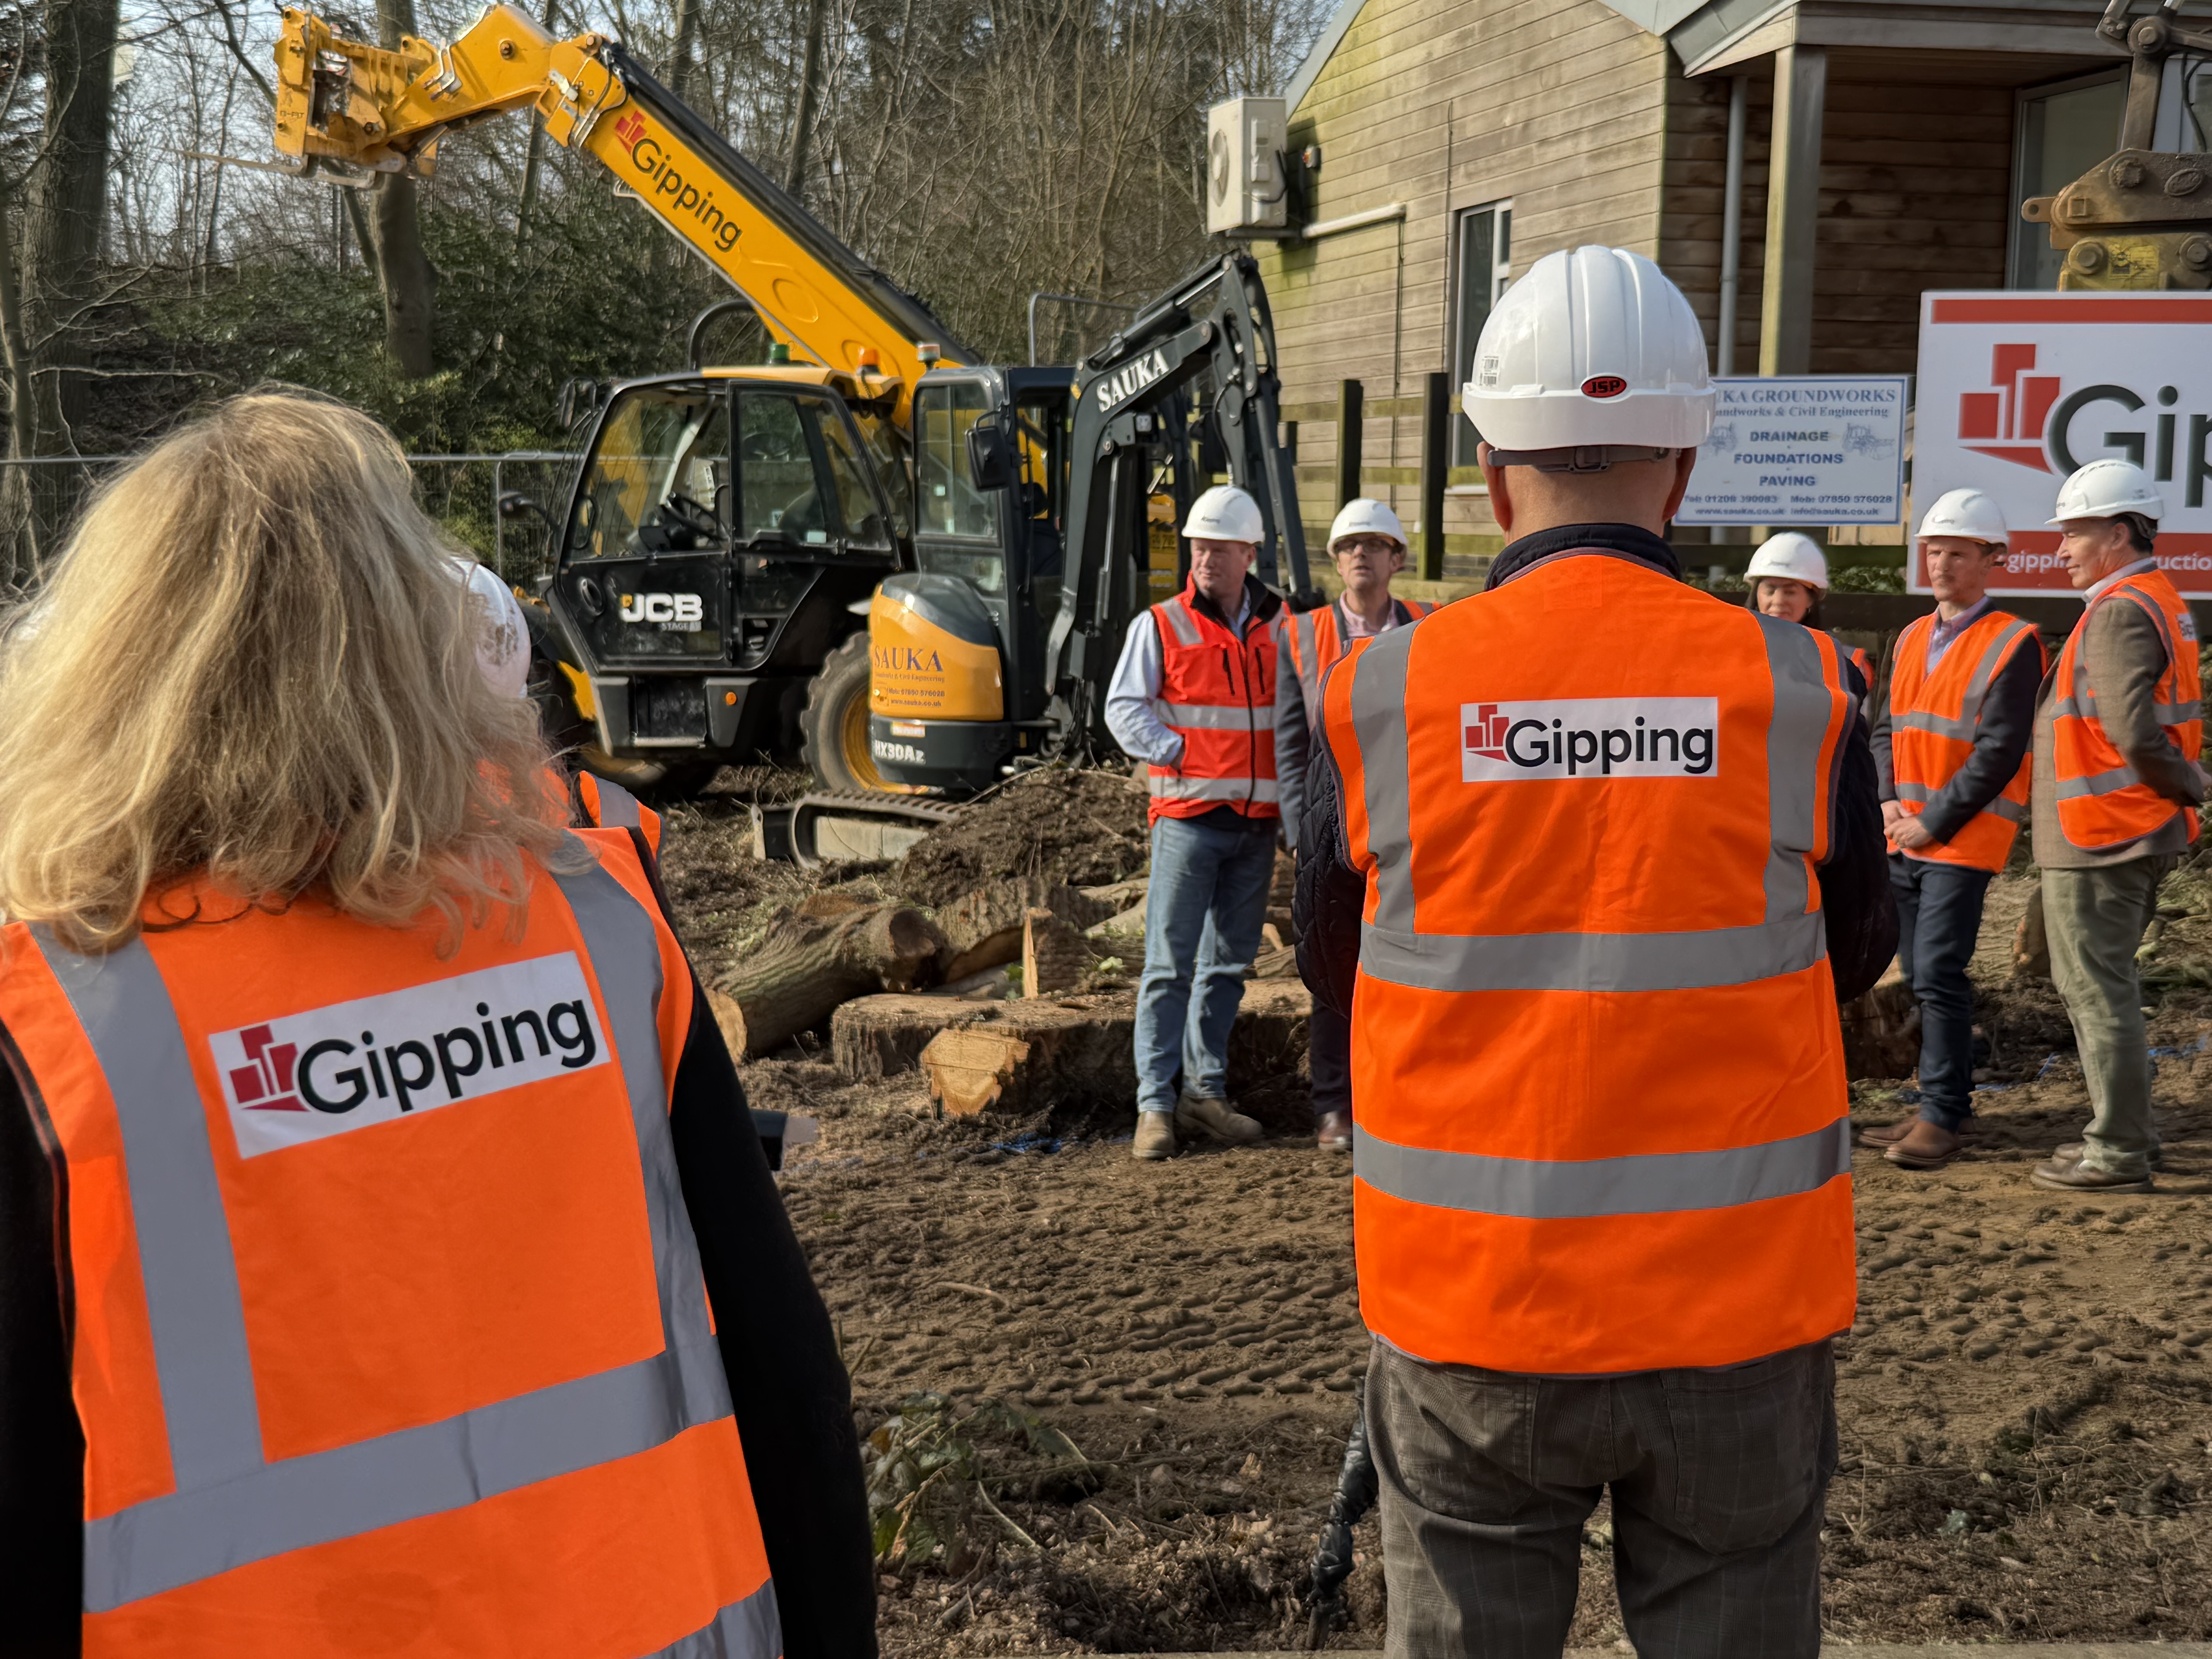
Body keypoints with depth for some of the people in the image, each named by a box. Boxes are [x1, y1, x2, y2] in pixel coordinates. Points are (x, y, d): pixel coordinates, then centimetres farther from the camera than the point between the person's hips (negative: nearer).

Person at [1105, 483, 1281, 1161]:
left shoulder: (1281, 626, 10)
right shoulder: (1161, 625, 0)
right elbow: (1124, 708, -2)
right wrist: (1177, 753, -13)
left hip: (1258, 818, 4)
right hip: (1189, 814, -4)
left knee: (1229, 961, 10)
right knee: (1170, 961, -6)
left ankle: (1205, 1091, 19)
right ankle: (1155, 1103, -2)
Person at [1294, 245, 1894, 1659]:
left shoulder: (1382, 695, -8)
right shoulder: (1798, 690, -8)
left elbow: (1333, 968, 6)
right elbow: (1854, 957, 6)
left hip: (1468, 1309, 1)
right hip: (1739, 1306, 0)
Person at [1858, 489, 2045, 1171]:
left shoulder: (2014, 644, -8)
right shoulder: (1912, 639, 15)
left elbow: (2000, 752, -14)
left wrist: (1934, 822, -14)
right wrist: (1888, 801, -1)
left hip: (1965, 836, -7)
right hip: (1905, 837, 7)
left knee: (1939, 973, -12)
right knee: (1921, 975, 11)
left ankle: (1944, 1115, -4)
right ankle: (1946, 1105, 22)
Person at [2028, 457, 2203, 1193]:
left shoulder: (2119, 612, -17)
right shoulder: (2162, 602, 16)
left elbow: (2132, 729, -26)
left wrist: (2189, 786, -13)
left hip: (2098, 841, -10)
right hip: (2137, 834, 10)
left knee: (2098, 991, -3)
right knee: (2103, 985, 19)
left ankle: (2118, 1153, 2)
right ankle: (2125, 1127, 28)